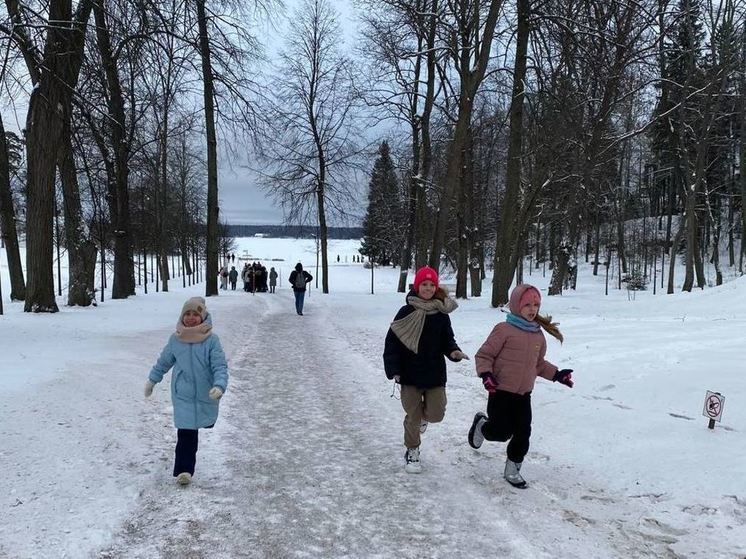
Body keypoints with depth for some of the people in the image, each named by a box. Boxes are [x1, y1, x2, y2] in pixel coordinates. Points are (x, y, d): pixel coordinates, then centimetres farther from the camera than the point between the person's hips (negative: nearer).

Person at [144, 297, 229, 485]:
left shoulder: (211, 341, -13)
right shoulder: (175, 340, -4)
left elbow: (220, 367, -16)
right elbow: (163, 362, 13)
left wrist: (219, 386, -33)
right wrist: (151, 380, 20)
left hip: (206, 396, 0)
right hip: (183, 395, 0)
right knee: (186, 434, -7)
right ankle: (184, 470, -2)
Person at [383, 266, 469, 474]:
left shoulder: (442, 313, 0)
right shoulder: (406, 312, -8)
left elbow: (447, 339, 9)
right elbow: (392, 342, -6)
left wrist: (454, 351, -13)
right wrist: (393, 369, -11)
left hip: (435, 373, 2)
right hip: (411, 373, -2)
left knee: (436, 414, 1)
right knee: (412, 416, 6)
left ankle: (423, 414, 37)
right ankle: (412, 451, 28)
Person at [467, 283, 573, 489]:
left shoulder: (538, 334, 8)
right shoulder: (504, 329, -13)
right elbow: (484, 355, -9)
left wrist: (557, 374, 13)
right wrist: (486, 374, -24)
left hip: (524, 394, 6)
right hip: (501, 392, -6)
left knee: (523, 434, 5)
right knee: (501, 432, -4)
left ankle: (513, 468, 25)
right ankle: (482, 424, 29)